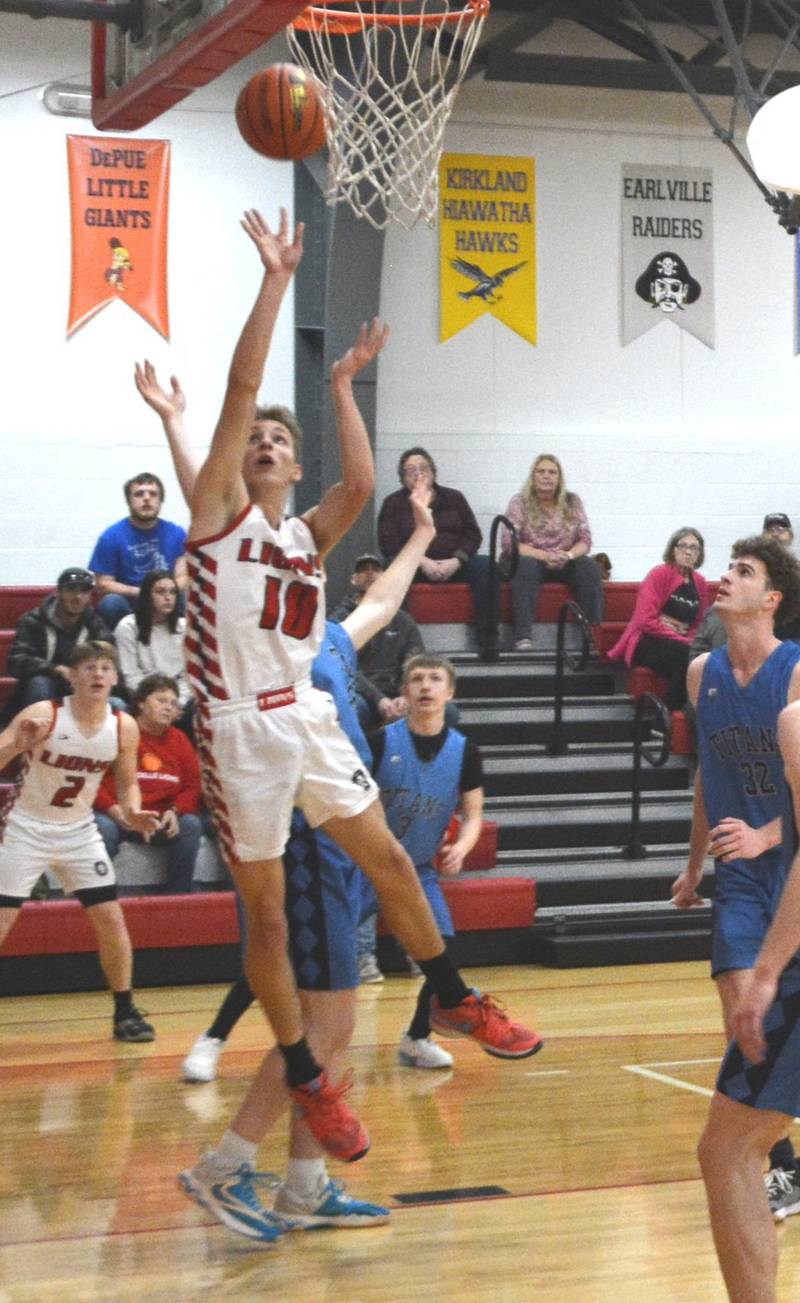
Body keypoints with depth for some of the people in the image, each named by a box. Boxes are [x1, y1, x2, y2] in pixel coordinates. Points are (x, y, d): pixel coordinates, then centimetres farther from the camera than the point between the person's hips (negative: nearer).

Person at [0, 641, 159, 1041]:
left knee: (111, 918, 0)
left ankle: (125, 1011, 13)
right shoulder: (43, 715, -20)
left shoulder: (124, 727, -8)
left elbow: (127, 782, 6)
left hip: (79, 831, 4)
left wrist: (133, 811, -14)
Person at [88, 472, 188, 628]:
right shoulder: (111, 536, -2)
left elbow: (183, 579, 3)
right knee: (111, 602, -35)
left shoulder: (176, 533, 5)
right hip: (128, 606, -1)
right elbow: (103, 584, -5)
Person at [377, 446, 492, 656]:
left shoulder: (454, 498, 17)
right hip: (414, 566, -2)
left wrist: (454, 562, -12)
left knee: (485, 566, -27)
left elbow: (473, 534, 8)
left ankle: (487, 643, -29)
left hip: (454, 565, 2)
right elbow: (388, 543, -3)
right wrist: (422, 562, -17)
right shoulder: (393, 503, 10)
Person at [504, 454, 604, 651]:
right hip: (532, 560, -3)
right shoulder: (520, 502, -1)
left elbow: (585, 540, 3)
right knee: (525, 566, -36)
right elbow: (508, 542, -10)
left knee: (589, 567, -27)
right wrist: (545, 556, -22)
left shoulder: (572, 502, 7)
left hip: (565, 564, 3)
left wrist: (568, 555, -20)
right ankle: (523, 637, -47)